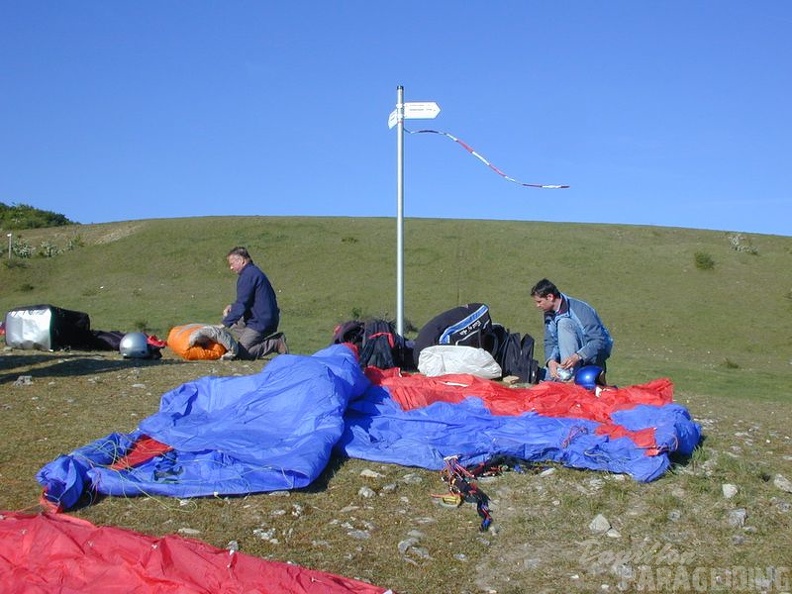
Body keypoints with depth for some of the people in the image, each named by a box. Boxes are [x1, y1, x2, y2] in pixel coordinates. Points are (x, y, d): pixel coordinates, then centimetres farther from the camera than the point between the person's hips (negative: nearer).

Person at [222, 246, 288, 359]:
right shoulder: (253, 271, 17)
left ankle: (276, 344, -7)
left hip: (261, 322, -11)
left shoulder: (248, 275, -16)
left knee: (241, 353, -11)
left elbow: (242, 304, -19)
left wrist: (225, 323, -15)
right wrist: (232, 306, 8)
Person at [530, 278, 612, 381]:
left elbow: (599, 340, -26)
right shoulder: (549, 314, -1)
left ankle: (569, 373, -33)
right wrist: (551, 361, -25)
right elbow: (550, 342, -2)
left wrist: (577, 357, -41)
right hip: (572, 355, 6)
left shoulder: (580, 310, -22)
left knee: (564, 323, -29)